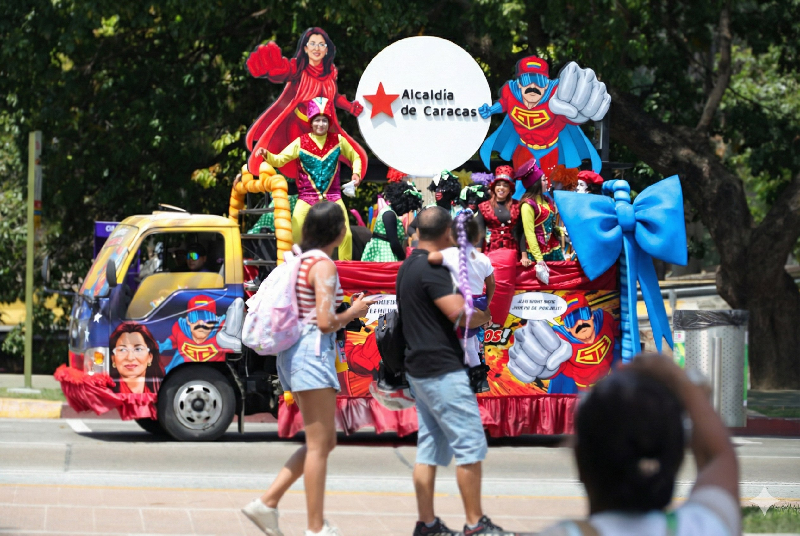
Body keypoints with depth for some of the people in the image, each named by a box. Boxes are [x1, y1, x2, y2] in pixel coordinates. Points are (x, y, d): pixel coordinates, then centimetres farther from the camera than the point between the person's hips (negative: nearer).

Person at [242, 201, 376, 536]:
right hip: (314, 351, -9)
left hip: (293, 353, 9)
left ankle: (267, 503, 9)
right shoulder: (324, 266, -13)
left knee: (324, 442, 15)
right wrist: (355, 312, -3)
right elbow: (325, 322, -19)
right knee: (319, 444, -4)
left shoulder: (299, 260, 14)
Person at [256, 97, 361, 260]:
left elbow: (355, 157, 17)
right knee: (294, 235, -10)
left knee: (346, 234, -3)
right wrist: (267, 155, -28)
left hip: (333, 196, 1)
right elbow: (279, 160, -8)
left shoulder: (338, 140, 2)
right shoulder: (301, 142, -3)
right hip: (307, 197, -1)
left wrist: (356, 173, -1)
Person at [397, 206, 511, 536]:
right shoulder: (431, 269, -16)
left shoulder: (409, 267, 15)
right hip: (442, 370, -10)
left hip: (419, 369, 10)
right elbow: (458, 312, -23)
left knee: (429, 447, 11)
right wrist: (484, 318, -3)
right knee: (470, 445, -6)